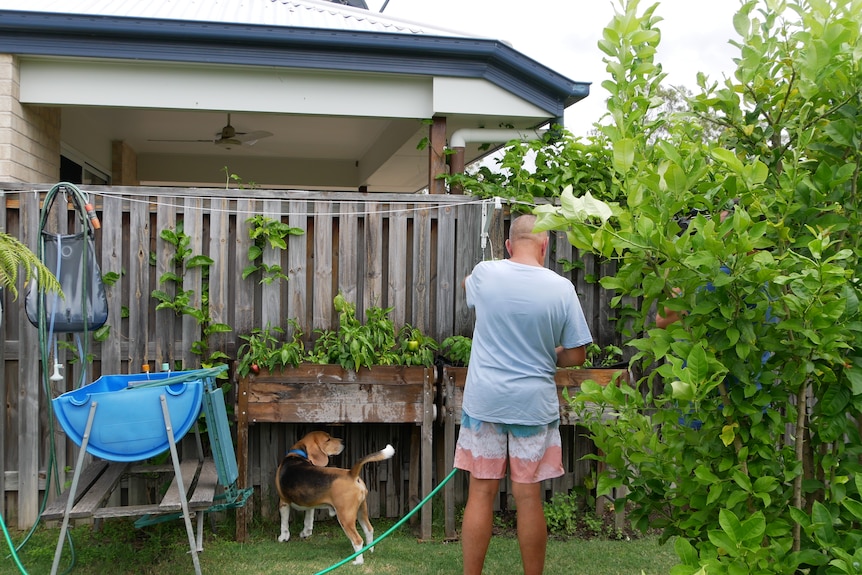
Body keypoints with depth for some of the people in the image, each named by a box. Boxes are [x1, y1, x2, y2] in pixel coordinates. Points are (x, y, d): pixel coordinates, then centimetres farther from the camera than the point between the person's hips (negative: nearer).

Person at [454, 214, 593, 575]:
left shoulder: (484, 274, -5)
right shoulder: (561, 288, -7)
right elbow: (576, 356, -2)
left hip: (484, 401, 1)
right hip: (534, 405, -1)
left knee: (481, 493, 8)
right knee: (529, 498, 8)